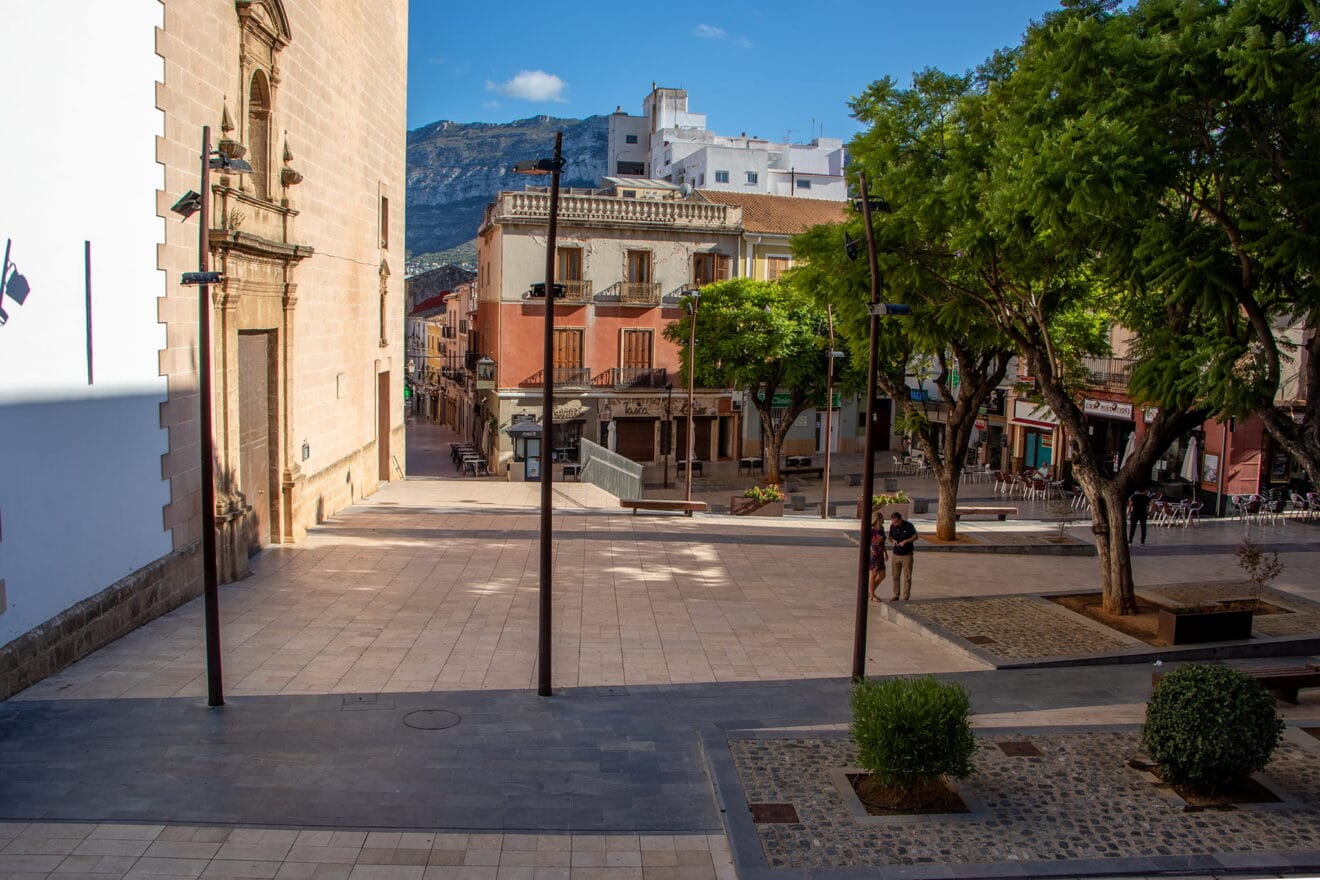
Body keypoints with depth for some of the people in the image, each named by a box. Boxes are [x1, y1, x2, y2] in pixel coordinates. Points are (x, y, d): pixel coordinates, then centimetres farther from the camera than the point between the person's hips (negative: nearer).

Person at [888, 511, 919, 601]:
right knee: (896, 576, 8)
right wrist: (893, 540, -12)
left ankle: (905, 597, 6)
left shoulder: (909, 525, -13)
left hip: (907, 555, -4)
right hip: (896, 554, 4)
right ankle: (896, 595, 19)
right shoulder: (892, 526, -2)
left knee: (907, 577, 0)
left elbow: (915, 537, -5)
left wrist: (905, 541, -19)